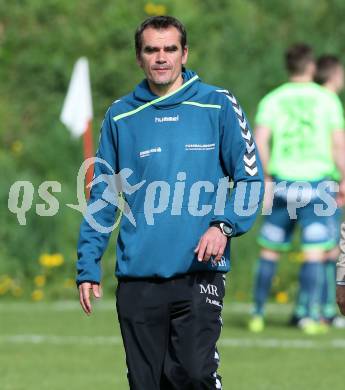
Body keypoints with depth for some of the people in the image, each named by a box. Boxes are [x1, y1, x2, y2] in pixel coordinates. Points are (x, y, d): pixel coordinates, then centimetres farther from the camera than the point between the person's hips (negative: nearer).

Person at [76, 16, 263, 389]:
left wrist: (224, 224, -15)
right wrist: (88, 267, 6)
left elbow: (251, 178, 2)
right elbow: (102, 197, 12)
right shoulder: (120, 116, 9)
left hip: (199, 271, -3)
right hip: (137, 277, 3)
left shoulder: (218, 105, 2)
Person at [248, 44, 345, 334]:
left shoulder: (272, 100, 5)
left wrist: (267, 178, 2)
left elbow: (260, 141, -6)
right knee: (314, 252, -2)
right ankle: (312, 316, -7)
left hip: (282, 182, 2)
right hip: (316, 182, -2)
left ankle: (258, 313, 11)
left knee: (270, 251, 9)